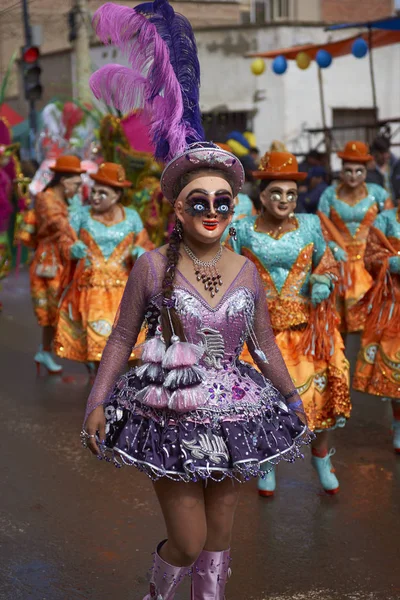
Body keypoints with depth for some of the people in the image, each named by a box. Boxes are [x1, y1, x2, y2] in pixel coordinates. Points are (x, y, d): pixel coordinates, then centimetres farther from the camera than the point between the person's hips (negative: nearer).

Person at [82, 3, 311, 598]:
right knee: (189, 541, -2)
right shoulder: (151, 265, -7)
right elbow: (122, 337, -1)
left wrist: (295, 404, 16)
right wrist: (98, 402, -5)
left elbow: (264, 346, 11)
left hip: (232, 419, 3)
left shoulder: (248, 272, 2)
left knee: (219, 536, 13)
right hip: (169, 419, -3)